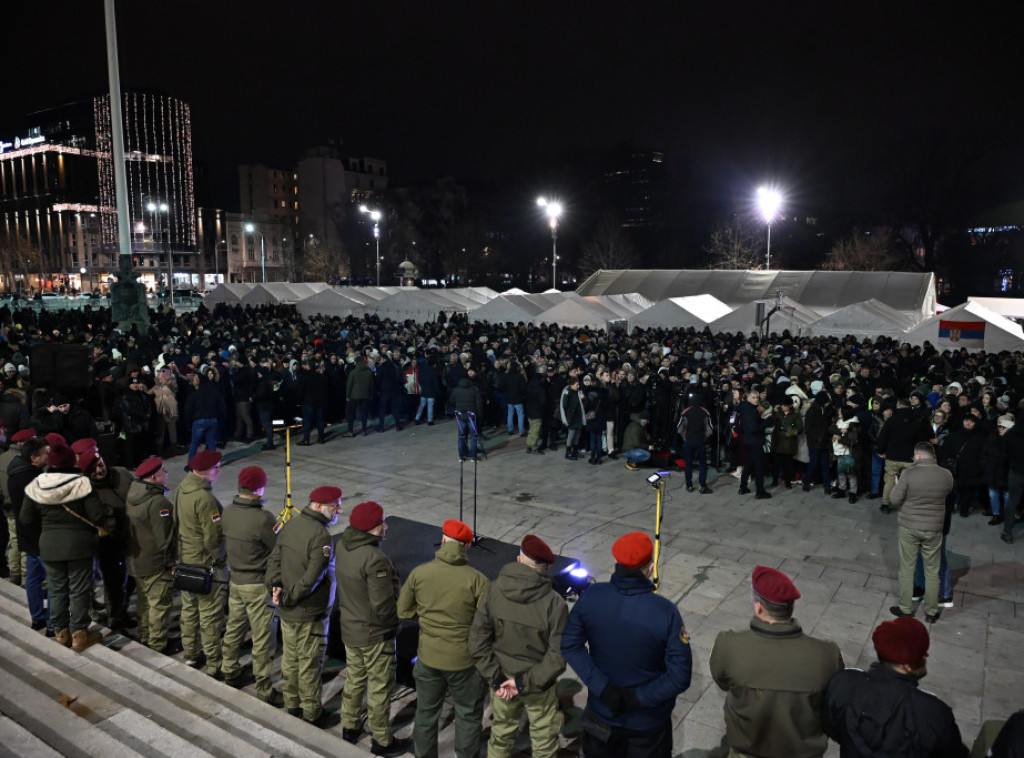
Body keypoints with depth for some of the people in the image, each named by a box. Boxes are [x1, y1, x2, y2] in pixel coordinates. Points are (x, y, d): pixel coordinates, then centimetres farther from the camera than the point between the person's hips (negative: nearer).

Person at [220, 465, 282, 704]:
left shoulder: (228, 512, -5)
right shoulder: (262, 518, -27)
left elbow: (227, 541, 8)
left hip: (235, 581, 7)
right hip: (258, 585, -7)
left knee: (234, 629, 23)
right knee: (262, 640, 3)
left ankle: (230, 673, 40)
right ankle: (264, 691, 13)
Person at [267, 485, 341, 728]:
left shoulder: (291, 524, 1)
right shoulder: (321, 537, -26)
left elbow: (274, 559, 3)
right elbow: (311, 578, -28)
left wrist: (276, 588, -7)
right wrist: (288, 598, -14)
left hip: (287, 611, 8)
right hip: (310, 614, -8)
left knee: (290, 659, 21)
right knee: (310, 665, 7)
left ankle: (292, 705, 37)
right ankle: (313, 715, 22)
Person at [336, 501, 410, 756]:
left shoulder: (344, 548, -6)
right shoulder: (375, 559, -31)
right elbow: (383, 605, -27)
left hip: (349, 628, 8)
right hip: (374, 633, -8)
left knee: (355, 678, 25)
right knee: (380, 687, 10)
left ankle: (350, 727, 42)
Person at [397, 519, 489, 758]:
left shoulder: (419, 573, -11)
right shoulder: (477, 579, -20)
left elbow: (403, 610, 1)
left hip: (428, 658, 3)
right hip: (464, 661, -3)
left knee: (425, 714, 23)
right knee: (468, 717, 18)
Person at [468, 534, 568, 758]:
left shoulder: (493, 591, -16)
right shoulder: (554, 603, -24)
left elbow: (477, 641, -12)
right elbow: (558, 655, -22)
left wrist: (496, 678, -8)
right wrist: (527, 681, -15)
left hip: (502, 680, 3)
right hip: (540, 687, -3)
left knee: (500, 736, 26)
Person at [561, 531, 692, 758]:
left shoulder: (591, 596, -19)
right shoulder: (665, 612, -27)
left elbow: (570, 645, -13)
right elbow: (680, 676, -24)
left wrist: (603, 688, -16)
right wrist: (637, 699, -18)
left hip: (601, 712, 3)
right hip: (648, 722, -2)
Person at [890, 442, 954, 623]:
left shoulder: (908, 474, -17)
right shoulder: (946, 475, -8)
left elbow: (895, 500, -12)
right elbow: (947, 495, 8)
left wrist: (897, 486, 7)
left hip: (909, 527, -2)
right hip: (934, 528, 2)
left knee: (907, 568, 11)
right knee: (932, 571, 14)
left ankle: (905, 608, 20)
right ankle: (931, 612, 22)